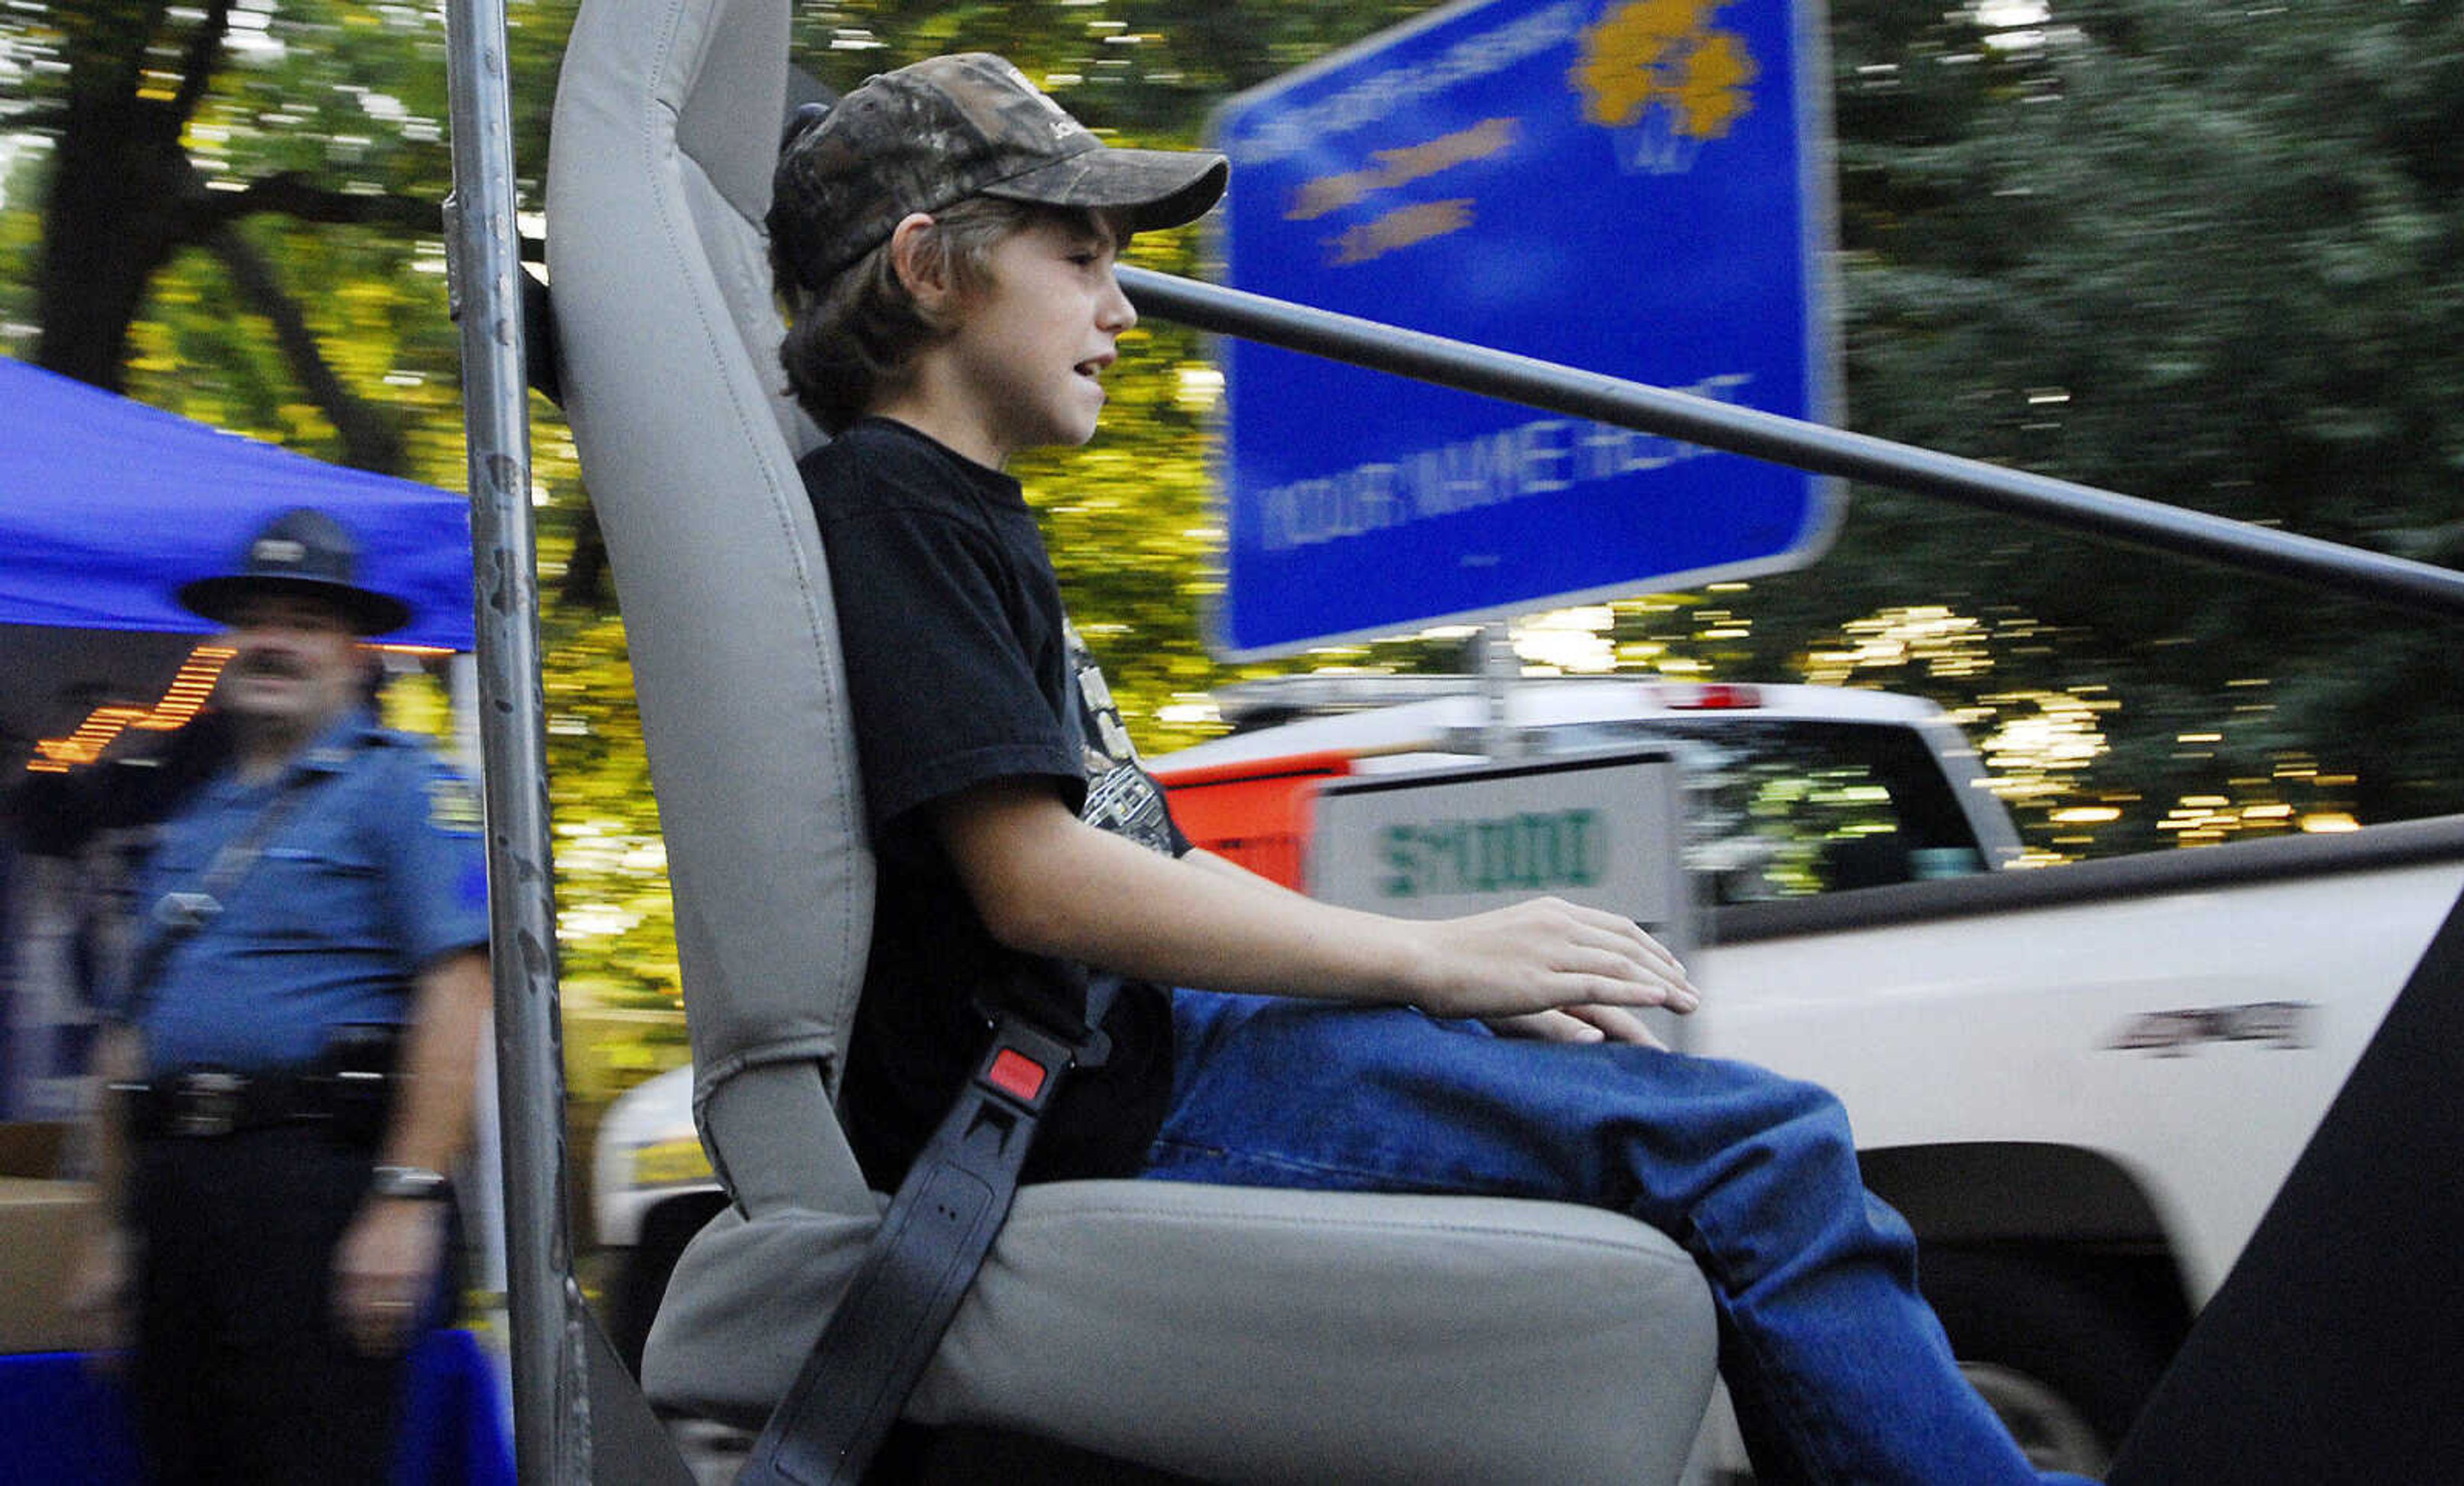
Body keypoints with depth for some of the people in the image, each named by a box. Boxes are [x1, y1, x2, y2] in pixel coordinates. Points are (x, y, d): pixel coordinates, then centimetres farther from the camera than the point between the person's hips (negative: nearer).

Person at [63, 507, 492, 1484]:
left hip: (314, 1180, -7)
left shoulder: (402, 787, 1)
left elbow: (458, 986, -11)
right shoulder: (190, 824, 24)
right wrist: (115, 1228, 21)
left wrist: (408, 1200, -19)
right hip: (173, 1185, 7)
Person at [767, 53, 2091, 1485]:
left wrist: (1474, 982, 6)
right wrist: (1436, 959, -14)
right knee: (1753, 1142, -15)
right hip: (1090, 1115, -11)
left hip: (1139, 1044, 11)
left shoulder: (967, 517, 22)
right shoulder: (886, 505, -9)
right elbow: (1037, 878, -20)